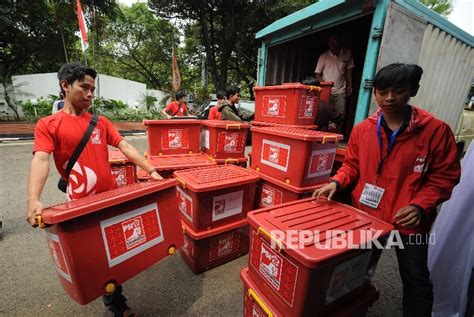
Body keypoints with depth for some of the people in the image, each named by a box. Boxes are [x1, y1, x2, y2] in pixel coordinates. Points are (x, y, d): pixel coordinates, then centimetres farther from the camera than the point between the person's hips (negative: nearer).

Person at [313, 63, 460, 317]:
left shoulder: (436, 130, -11)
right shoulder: (362, 129, -3)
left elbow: (444, 177, -7)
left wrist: (420, 206, -21)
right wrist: (336, 182, -13)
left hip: (409, 220, -2)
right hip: (365, 214, 3)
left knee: (415, 279, 14)